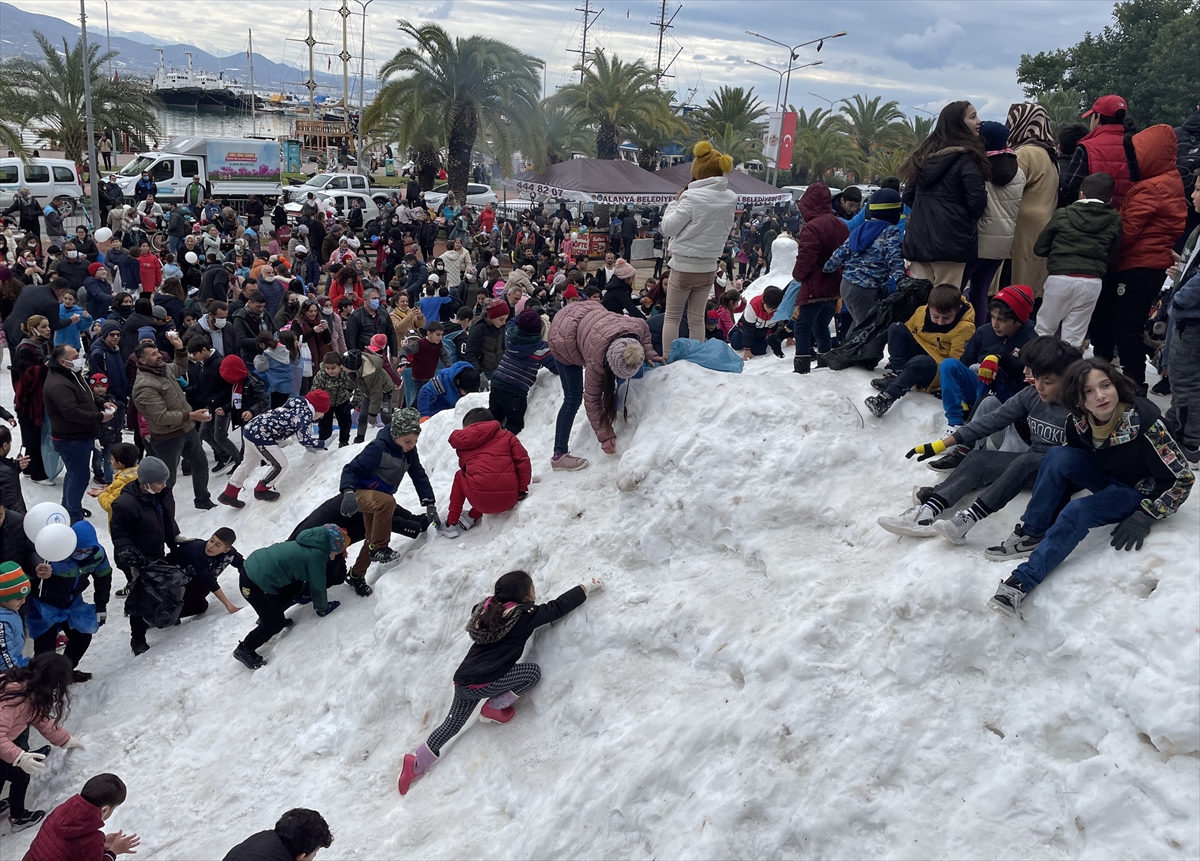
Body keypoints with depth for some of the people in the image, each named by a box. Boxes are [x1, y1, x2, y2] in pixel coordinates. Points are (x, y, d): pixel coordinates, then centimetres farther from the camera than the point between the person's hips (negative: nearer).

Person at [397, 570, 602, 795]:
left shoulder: (487, 608, 7)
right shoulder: (525, 616, -11)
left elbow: (475, 609, 32)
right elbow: (558, 607, -3)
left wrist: (501, 595, 39)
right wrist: (585, 588, 7)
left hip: (463, 680, 8)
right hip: (483, 684, -8)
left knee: (451, 725, 24)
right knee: (533, 672, -3)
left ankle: (416, 764, 29)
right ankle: (494, 708, 6)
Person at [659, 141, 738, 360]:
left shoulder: (693, 197, -19)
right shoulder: (730, 199, 1)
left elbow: (668, 228, -12)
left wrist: (675, 202, -2)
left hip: (684, 264, -5)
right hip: (708, 267, 5)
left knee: (672, 316, 7)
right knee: (697, 317, 14)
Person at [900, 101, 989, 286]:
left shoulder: (925, 154, 13)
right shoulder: (966, 157, -8)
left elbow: (908, 196, 16)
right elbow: (977, 201, -13)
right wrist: (967, 221, 7)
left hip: (917, 238, 6)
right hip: (950, 240, -6)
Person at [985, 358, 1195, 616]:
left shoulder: (1145, 421, -29)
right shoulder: (1079, 420, -14)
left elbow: (1183, 479, -21)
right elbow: (1069, 461, 7)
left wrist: (1144, 518, -24)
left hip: (1141, 492, -5)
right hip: (1106, 477, 5)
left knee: (1078, 512, -31)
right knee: (1058, 455, -22)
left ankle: (1023, 581, -33)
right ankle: (1030, 535, -20)